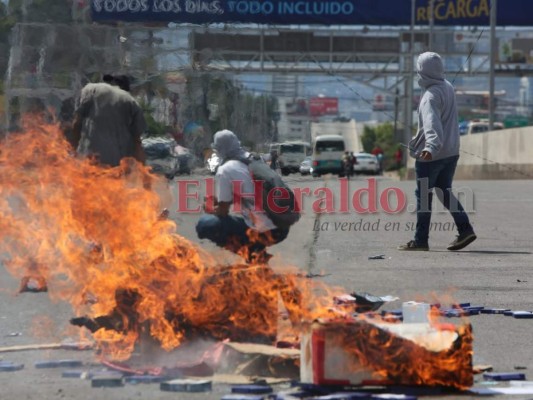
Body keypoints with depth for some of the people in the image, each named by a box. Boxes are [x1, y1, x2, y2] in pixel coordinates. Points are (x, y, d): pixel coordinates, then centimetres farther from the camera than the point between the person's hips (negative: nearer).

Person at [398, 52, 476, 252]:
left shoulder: (431, 96, -19)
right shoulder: (448, 87, 8)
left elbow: (432, 124, -34)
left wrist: (430, 147, -47)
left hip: (430, 155, -8)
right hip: (451, 152, 8)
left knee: (423, 196, 1)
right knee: (445, 192, 17)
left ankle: (420, 240, 5)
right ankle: (465, 229, 6)